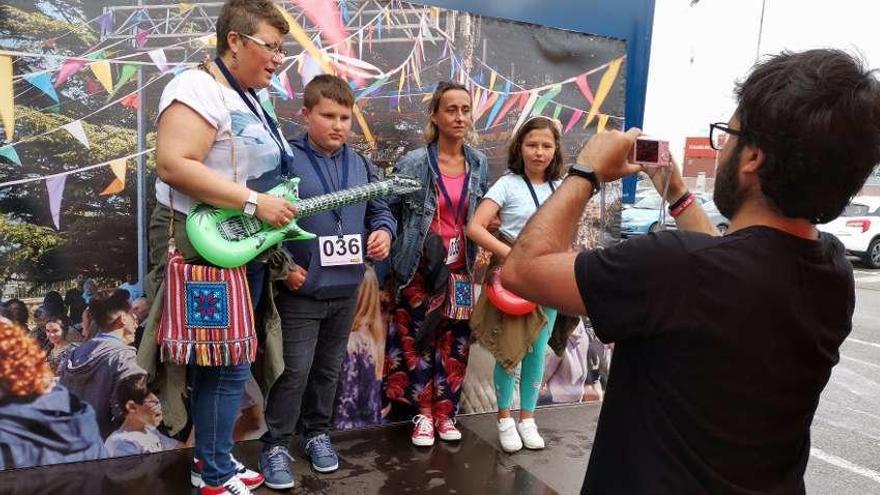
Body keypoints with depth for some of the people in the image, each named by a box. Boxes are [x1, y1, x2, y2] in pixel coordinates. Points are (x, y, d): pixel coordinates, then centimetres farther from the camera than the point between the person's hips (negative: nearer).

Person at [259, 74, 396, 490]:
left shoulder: (361, 166, 7)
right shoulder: (285, 160, -10)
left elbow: (380, 210, 17)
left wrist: (383, 231, -4)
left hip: (346, 288, 5)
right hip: (299, 288, -5)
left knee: (328, 367, 17)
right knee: (295, 370, -1)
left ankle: (317, 432, 35)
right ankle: (275, 444, 17)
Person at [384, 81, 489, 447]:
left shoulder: (480, 165, 4)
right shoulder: (412, 163, -10)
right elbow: (391, 216, -4)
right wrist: (389, 270, -4)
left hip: (460, 269, 4)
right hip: (420, 268, -4)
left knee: (454, 341, 9)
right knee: (418, 340, 3)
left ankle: (446, 413, 24)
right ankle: (423, 414, 19)